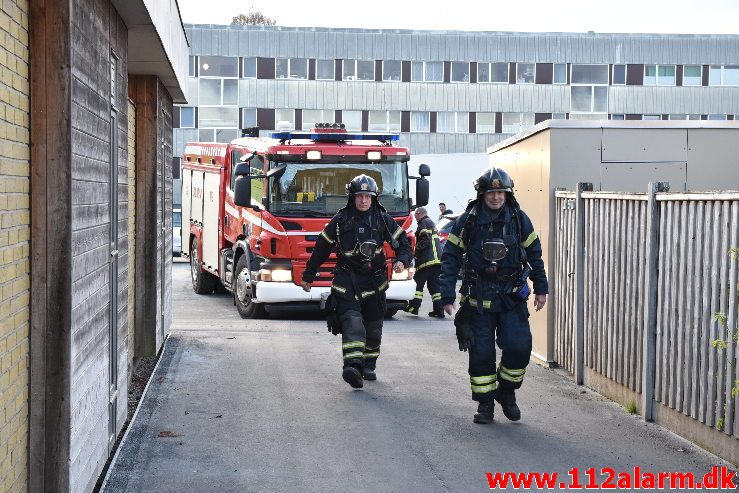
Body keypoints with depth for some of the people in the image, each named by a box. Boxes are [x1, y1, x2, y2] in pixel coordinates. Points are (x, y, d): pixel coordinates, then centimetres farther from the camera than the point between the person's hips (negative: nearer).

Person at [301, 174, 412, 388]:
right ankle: (352, 366, -33)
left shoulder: (382, 219, 6)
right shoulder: (340, 220, 2)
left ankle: (368, 366, 25)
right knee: (351, 320, -21)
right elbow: (321, 249, 9)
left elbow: (403, 243, 10)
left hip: (374, 281, 3)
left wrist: (402, 261, -12)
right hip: (347, 278, -3)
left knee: (373, 327, 9)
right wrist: (308, 276, 14)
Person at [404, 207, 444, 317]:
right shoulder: (432, 223, 26)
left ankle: (413, 306, -1)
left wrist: (416, 251, -9)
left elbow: (425, 241, -17)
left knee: (418, 282, -1)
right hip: (437, 258, 9)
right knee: (435, 285, 7)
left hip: (427, 259, -9)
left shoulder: (424, 223, -5)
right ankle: (439, 310, 3)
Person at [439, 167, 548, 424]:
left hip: (512, 296, 1)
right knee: (481, 351, 1)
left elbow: (534, 254, 12)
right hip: (479, 297, -1)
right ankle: (485, 403, 14)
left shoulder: (519, 219, 3)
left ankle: (506, 391, 14)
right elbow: (450, 258, -1)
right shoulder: (467, 221, -2)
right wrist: (447, 295, -6)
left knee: (519, 345, -11)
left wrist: (541, 289, 12)